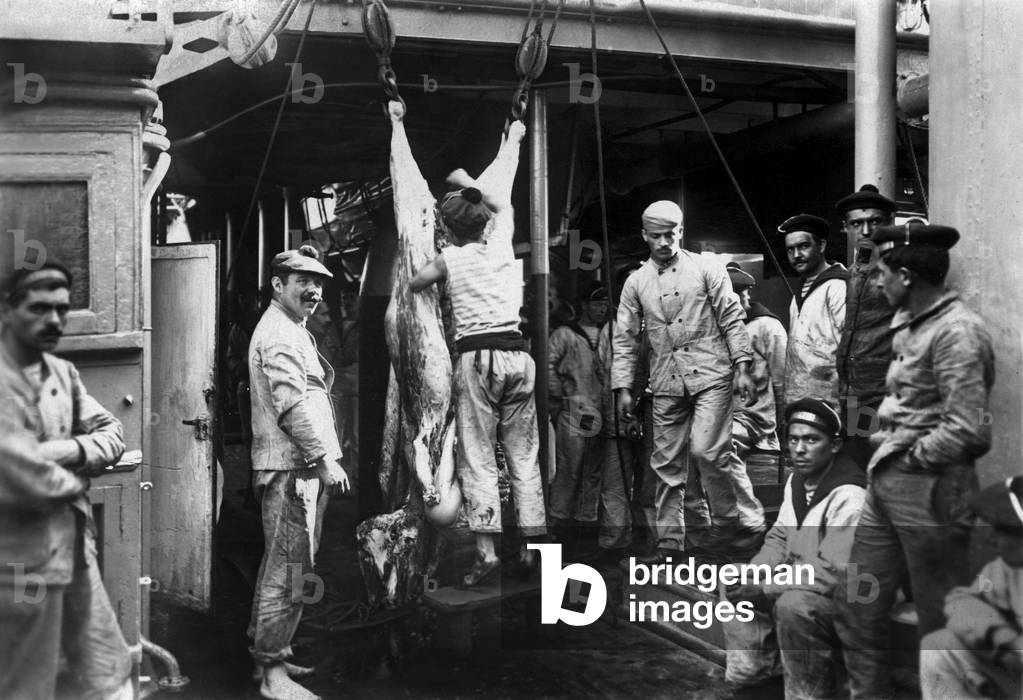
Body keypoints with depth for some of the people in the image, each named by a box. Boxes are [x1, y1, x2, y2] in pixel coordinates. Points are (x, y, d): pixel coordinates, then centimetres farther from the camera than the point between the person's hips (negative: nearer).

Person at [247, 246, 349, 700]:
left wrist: (324, 458, 21)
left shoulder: (290, 331, 22)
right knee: (288, 570, -9)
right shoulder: (279, 334, -12)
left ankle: (266, 651, 27)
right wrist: (326, 459, -19)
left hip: (300, 466, 11)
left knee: (281, 565, 17)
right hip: (292, 468, -11)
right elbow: (293, 406, -21)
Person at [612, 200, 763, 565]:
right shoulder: (636, 282, 10)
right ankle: (670, 539, 16)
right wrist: (623, 387, 4)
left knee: (707, 451, -16)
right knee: (667, 463, 6)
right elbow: (625, 338, 10)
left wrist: (742, 367, -7)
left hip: (710, 374, -4)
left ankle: (730, 519, 6)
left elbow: (731, 319, 1)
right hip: (666, 384, 4)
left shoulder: (706, 269, 2)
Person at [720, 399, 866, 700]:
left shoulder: (849, 497, -26)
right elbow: (780, 539, 11)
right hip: (800, 579, 10)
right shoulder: (797, 479, 5)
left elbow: (832, 572, -29)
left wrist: (764, 588, -26)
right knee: (740, 588, 2)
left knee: (793, 605, -34)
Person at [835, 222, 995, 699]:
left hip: (930, 491, -9)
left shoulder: (957, 331, -16)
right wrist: (888, 447, 6)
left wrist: (911, 458, -10)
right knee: (857, 608, 13)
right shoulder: (910, 325, 11)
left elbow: (966, 431, -23)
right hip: (886, 483, 9)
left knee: (940, 624, 5)